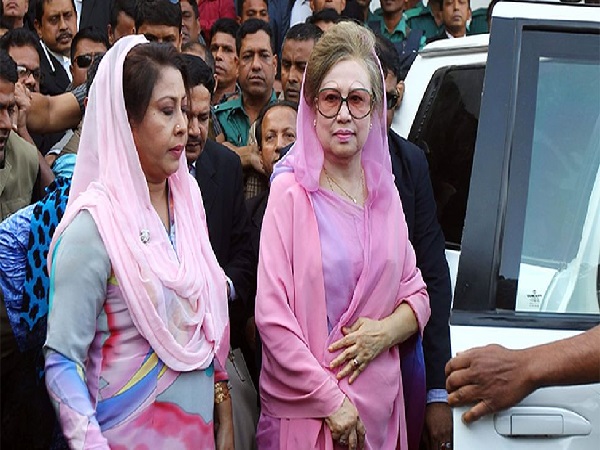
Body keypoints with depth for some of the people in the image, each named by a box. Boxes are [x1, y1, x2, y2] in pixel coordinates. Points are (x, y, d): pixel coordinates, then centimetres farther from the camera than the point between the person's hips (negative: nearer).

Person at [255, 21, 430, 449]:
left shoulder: (384, 192, 8)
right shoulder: (291, 192, -9)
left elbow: (417, 294, 12)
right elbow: (272, 317, -12)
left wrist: (384, 332, -8)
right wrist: (332, 401, -13)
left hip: (381, 405, 5)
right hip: (305, 412, -5)